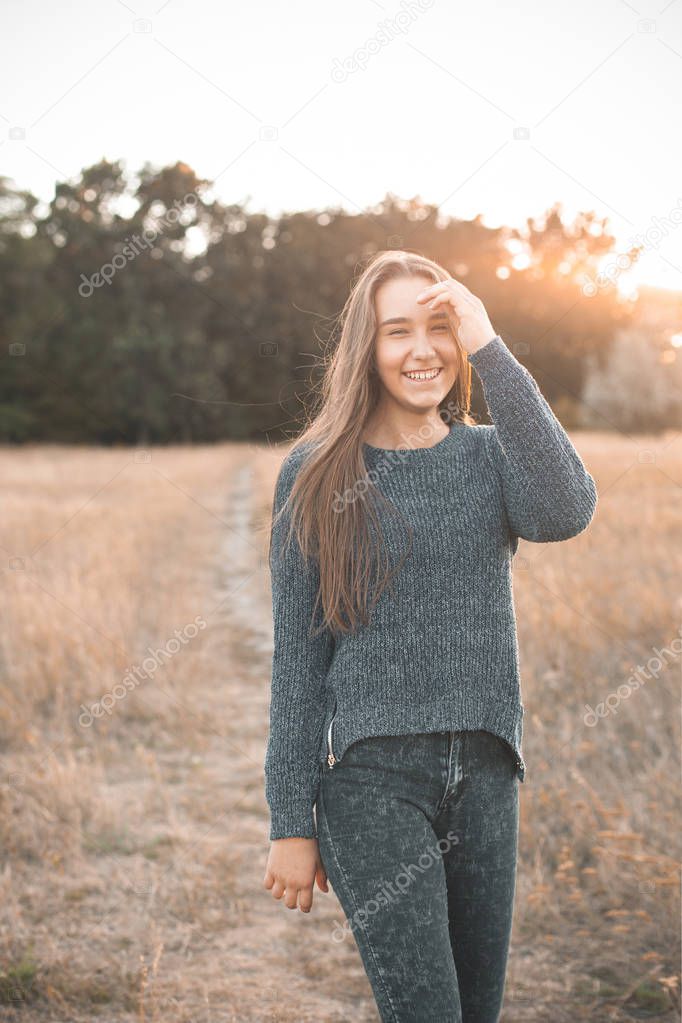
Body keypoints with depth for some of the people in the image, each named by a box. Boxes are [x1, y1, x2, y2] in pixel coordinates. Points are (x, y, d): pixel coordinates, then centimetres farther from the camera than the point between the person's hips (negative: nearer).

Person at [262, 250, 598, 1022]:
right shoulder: (317, 473, -1)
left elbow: (564, 512, -17)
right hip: (371, 774, -3)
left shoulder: (489, 457, 7)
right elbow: (296, 654, -1)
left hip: (484, 772, 4)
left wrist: (489, 351, -16)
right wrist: (292, 823, -3)